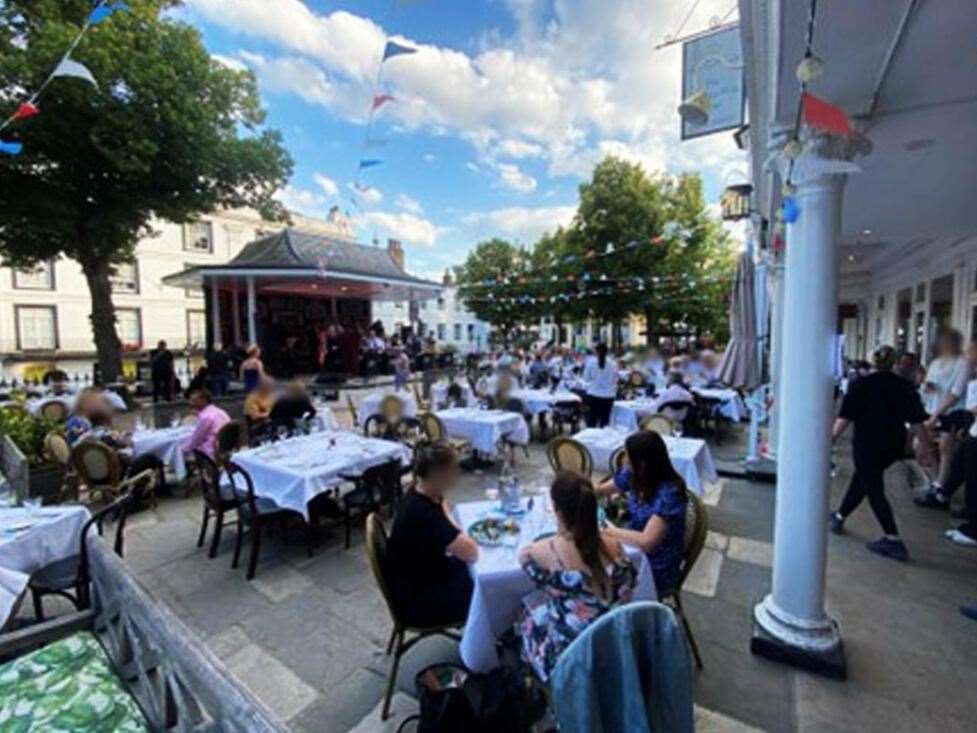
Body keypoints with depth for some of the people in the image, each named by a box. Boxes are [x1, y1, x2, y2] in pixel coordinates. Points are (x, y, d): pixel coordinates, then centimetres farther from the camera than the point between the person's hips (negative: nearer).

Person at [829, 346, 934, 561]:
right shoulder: (905, 386, 2)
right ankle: (839, 516, 32)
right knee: (861, 479, 19)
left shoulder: (862, 384, -10)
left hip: (867, 445, -5)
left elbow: (845, 417, -13)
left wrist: (832, 437, -3)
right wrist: (925, 448, 8)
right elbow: (918, 422, 2)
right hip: (893, 446, 6)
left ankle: (893, 541, -3)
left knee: (874, 490, 1)